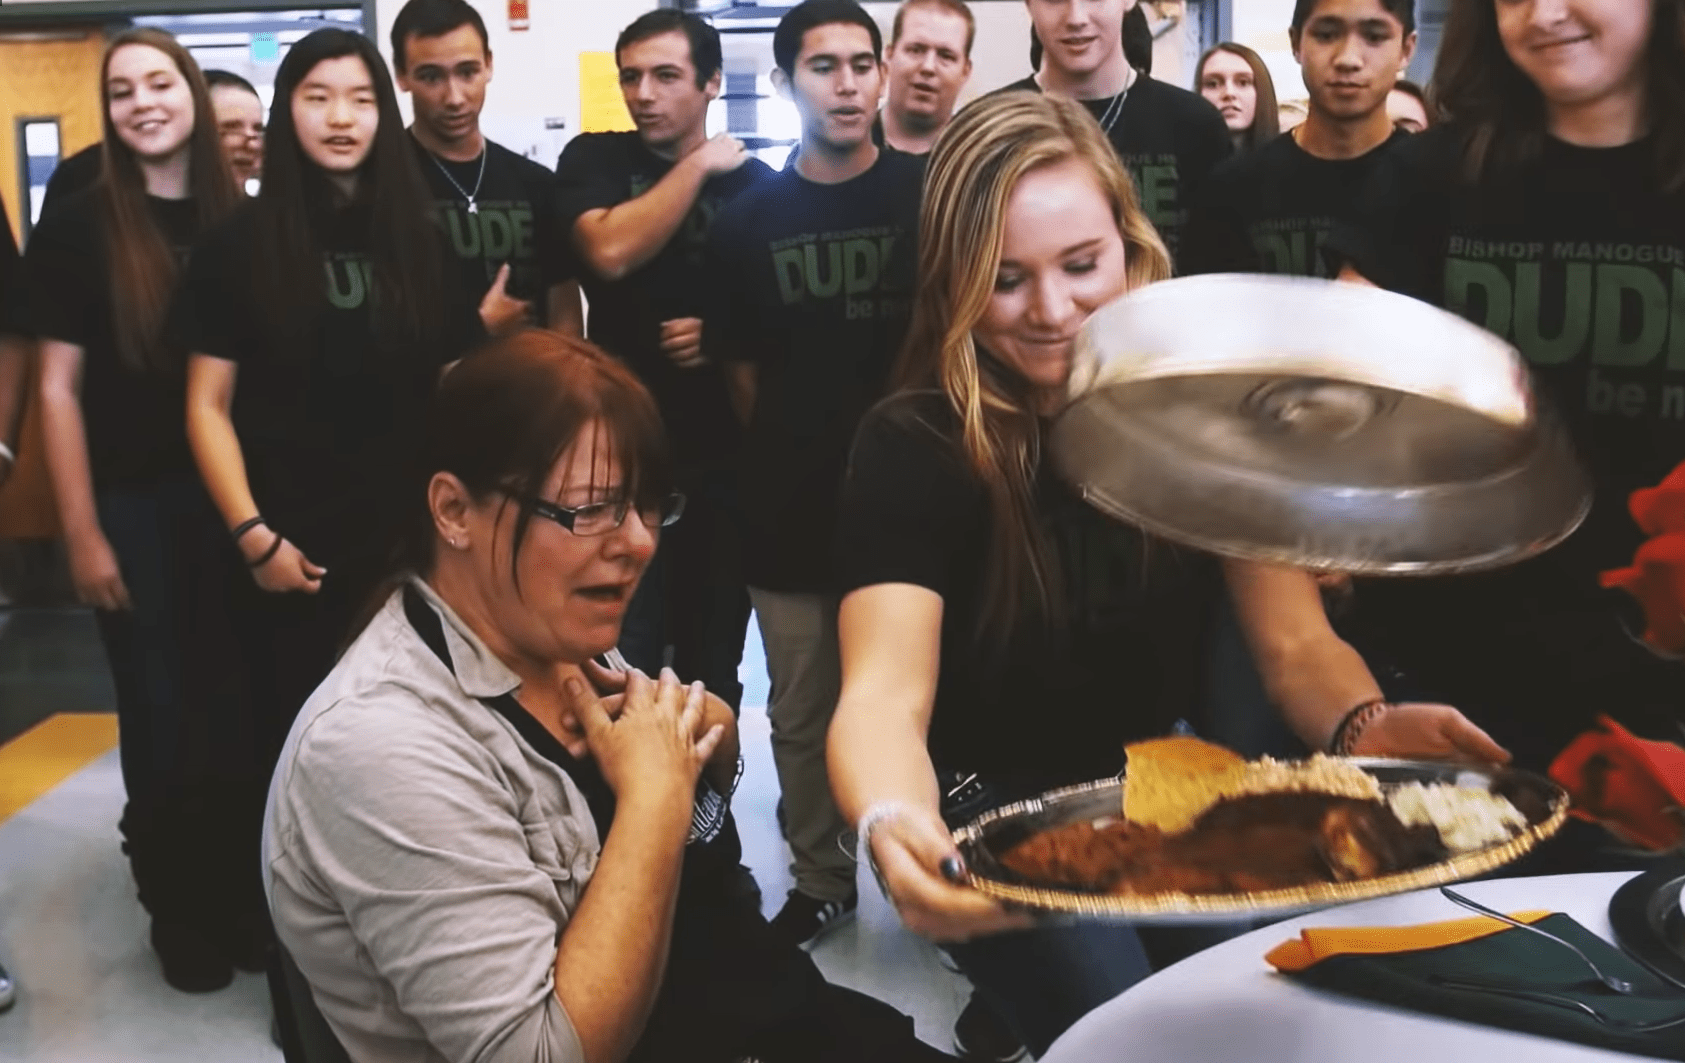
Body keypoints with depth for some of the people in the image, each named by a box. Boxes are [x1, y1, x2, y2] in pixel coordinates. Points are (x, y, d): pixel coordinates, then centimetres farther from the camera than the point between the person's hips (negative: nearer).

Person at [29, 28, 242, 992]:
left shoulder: (240, 220, 4)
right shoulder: (79, 228, -4)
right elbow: (60, 389, -5)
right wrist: (82, 532, -9)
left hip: (234, 497, 3)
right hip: (135, 505, -2)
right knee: (160, 711, 6)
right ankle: (178, 903, 26)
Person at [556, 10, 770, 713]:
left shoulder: (755, 182, 4)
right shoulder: (594, 159, 1)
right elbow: (611, 253, -19)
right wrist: (698, 164, -11)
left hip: (727, 459, 2)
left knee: (714, 668, 14)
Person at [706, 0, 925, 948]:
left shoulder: (931, 196, -2)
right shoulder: (748, 220, 6)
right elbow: (742, 370, 12)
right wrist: (791, 454, 7)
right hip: (791, 506, 3)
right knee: (802, 712, 12)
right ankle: (822, 879, 29)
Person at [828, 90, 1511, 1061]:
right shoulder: (914, 446, -19)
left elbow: (1296, 643, -10)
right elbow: (886, 693, -30)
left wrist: (1367, 729, -34)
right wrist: (896, 827, -54)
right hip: (1000, 819, -3)